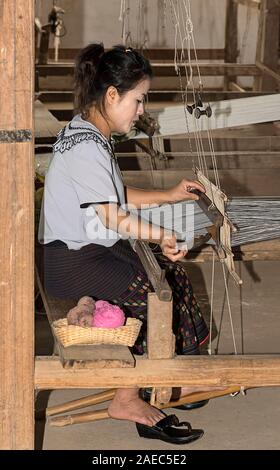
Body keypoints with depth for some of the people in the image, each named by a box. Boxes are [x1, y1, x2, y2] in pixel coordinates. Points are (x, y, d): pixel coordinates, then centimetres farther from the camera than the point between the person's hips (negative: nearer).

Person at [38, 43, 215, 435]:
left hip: (95, 246, 10)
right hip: (71, 260, -10)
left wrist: (169, 195, 18)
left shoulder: (93, 135, 11)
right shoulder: (85, 146, -22)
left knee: (173, 272, 5)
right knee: (148, 293, -19)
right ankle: (126, 400, -7)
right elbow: (111, 216, -27)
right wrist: (159, 235, -28)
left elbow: (117, 195, 19)